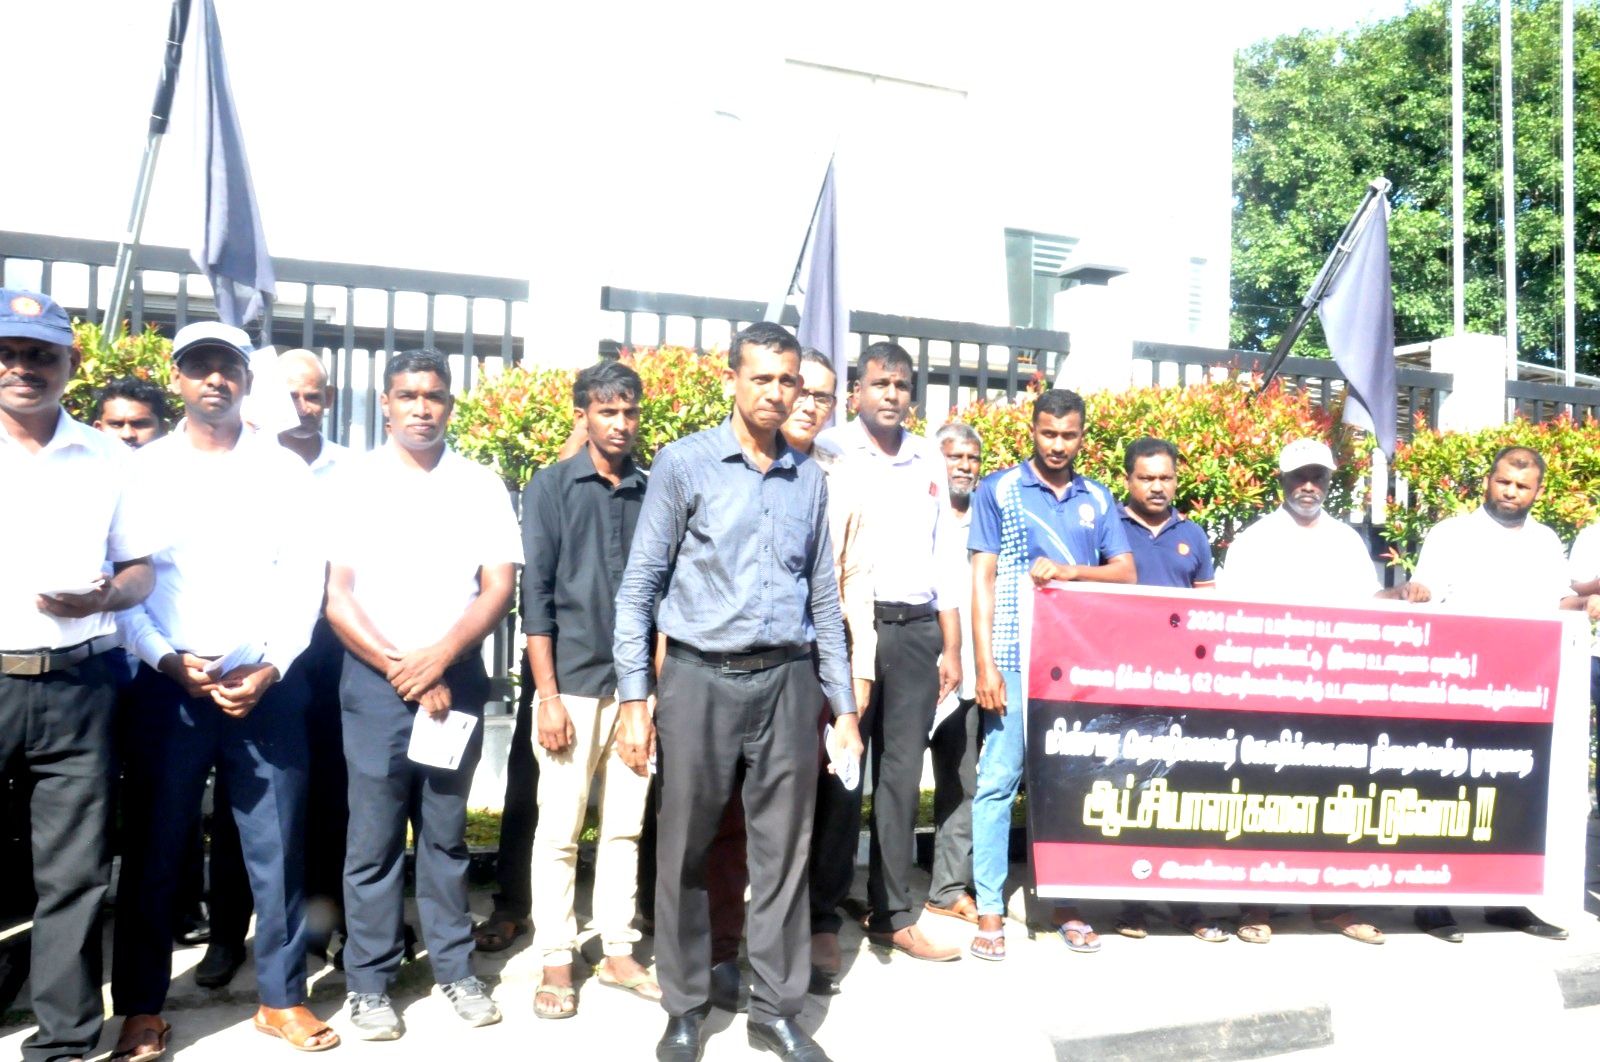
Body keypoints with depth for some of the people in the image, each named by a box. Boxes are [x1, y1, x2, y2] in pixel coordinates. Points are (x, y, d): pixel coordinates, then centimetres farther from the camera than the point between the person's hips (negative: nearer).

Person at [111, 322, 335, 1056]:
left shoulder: (285, 471, 6)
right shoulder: (142, 469, 5)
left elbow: (302, 580, 1)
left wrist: (269, 670, -9)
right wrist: (170, 662, -12)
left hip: (268, 685, 0)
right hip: (166, 686, 0)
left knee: (276, 847, 6)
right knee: (152, 849, 7)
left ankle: (281, 996, 19)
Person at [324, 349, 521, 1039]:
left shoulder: (481, 486, 6)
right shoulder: (352, 482, 2)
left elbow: (499, 588, 0)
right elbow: (336, 596, -2)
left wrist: (438, 658, -11)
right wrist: (401, 671, -8)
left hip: (456, 677, 1)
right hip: (375, 678, -1)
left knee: (446, 833, 10)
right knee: (374, 838, 4)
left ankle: (455, 968, 21)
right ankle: (369, 982, 16)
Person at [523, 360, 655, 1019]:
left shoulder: (651, 493, 8)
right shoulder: (551, 487, 1)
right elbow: (536, 595, -3)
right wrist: (548, 696, -9)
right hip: (573, 685, -3)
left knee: (625, 827, 10)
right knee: (560, 829, 3)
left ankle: (618, 952, 22)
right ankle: (556, 962, 15)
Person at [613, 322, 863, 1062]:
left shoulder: (809, 481, 10)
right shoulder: (685, 463, -2)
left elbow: (824, 600, 14)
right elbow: (639, 585, -2)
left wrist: (845, 708, 11)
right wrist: (634, 699, -8)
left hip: (787, 682, 3)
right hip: (700, 678, -3)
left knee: (783, 852, 8)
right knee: (684, 851, 7)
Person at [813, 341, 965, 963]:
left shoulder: (929, 461, 15)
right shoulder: (831, 451, 0)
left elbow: (944, 557, 17)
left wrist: (951, 646, 12)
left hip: (918, 629, 5)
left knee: (902, 771, 9)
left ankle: (892, 914, 19)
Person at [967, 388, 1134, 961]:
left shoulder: (1097, 499, 14)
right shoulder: (999, 489, 4)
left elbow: (1126, 573, 9)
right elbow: (982, 579, -1)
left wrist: (1071, 571, -10)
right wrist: (985, 663, -9)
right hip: (1017, 659, -3)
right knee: (998, 779, -3)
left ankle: (1065, 901, 18)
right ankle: (989, 909, 5)